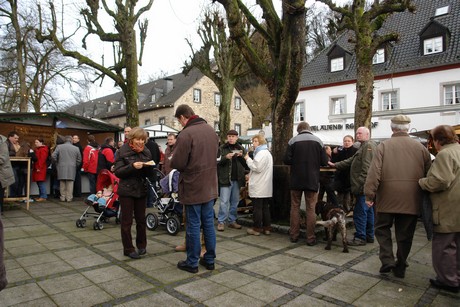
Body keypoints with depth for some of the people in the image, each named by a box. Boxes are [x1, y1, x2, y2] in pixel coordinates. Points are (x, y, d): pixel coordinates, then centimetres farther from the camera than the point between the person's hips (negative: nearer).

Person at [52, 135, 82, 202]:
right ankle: (69, 198, 5)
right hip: (72, 169, -1)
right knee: (70, 184, 3)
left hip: (62, 168, 1)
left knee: (62, 183, 9)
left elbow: (53, 156, -2)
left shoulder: (59, 147, 1)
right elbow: (79, 160, 6)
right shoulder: (76, 148, 2)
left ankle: (63, 197, 14)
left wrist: (58, 162, 13)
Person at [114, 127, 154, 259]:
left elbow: (150, 174, 8)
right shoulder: (123, 151, -6)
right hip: (126, 190, -3)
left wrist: (148, 167, -13)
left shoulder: (146, 152, 5)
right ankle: (128, 249, 16)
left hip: (141, 190, 4)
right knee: (127, 221, 4)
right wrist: (132, 166, -25)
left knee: (141, 219, 11)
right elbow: (118, 172, -11)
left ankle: (141, 245, 27)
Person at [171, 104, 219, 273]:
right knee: (209, 223, 14)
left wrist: (171, 160, 3)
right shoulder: (211, 130, 6)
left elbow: (177, 164, -18)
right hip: (210, 186, 7)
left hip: (193, 187, -6)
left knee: (193, 225, 5)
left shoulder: (186, 134, -18)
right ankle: (209, 259, 25)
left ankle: (192, 262, 18)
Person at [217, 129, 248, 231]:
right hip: (225, 178, -4)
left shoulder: (241, 148, 11)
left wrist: (241, 156, -11)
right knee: (224, 202, -3)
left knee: (235, 201, 11)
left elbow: (246, 164, 8)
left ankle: (232, 221, 22)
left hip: (237, 179, 4)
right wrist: (226, 157, -23)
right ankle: (221, 222, 7)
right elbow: (217, 162, -5)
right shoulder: (222, 148, 1)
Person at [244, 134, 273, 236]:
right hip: (265, 187, 10)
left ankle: (257, 228, 4)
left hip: (259, 187, -10)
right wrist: (250, 175, 19)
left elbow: (257, 167, -19)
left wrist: (248, 159, -8)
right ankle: (266, 228, 17)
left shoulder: (261, 153, -13)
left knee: (257, 208, -2)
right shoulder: (267, 152, 21)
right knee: (265, 207, 12)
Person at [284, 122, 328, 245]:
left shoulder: (293, 140, -5)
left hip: (296, 179, 0)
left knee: (295, 207, 11)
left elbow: (286, 160, -9)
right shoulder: (317, 140, 0)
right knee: (311, 209, 6)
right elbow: (324, 162, -2)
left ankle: (294, 235, 16)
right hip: (312, 180, 1)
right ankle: (310, 238, 9)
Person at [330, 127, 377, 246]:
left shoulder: (369, 146, -11)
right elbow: (351, 161, 25)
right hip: (364, 187, 11)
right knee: (368, 211, 15)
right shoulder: (363, 147, 23)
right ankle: (369, 236, 24)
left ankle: (360, 237, 0)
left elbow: (367, 167, -20)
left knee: (360, 212, -7)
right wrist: (335, 165, 20)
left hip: (363, 187, -11)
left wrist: (360, 183, -23)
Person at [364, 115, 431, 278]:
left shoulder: (384, 146, -5)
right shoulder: (420, 147, 4)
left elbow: (374, 172, -13)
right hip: (411, 199, 3)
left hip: (387, 197, -2)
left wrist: (369, 194, -10)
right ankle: (400, 267, 23)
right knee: (405, 234, 13)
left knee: (382, 228, 16)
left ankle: (387, 260, 4)